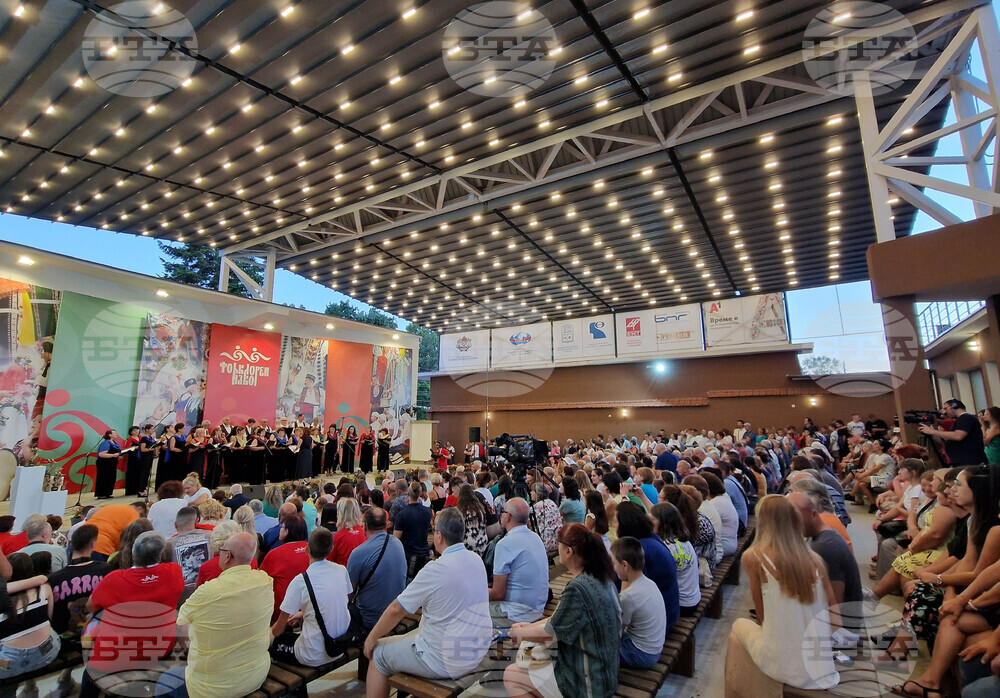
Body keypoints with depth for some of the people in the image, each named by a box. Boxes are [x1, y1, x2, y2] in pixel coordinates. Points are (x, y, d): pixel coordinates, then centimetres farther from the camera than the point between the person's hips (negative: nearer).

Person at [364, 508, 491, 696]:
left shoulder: (435, 569, -23)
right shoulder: (477, 560, -3)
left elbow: (396, 609, -13)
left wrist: (372, 638, 2)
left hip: (447, 660, -7)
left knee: (378, 653, 11)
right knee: (413, 634, 29)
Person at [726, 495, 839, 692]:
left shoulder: (753, 557, -11)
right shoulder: (815, 559, -1)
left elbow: (762, 616, -1)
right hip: (824, 673, 4)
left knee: (739, 626, 26)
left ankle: (732, 690, 35)